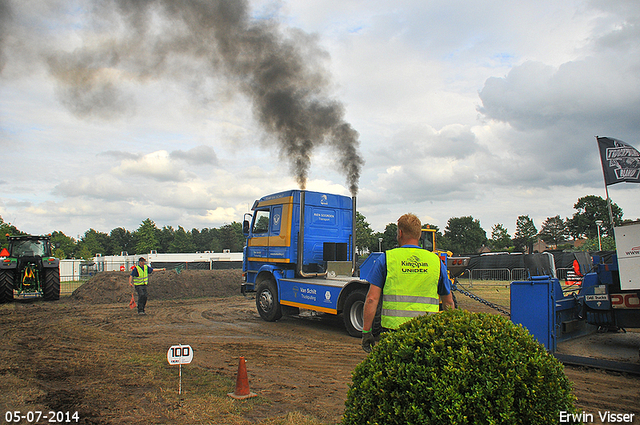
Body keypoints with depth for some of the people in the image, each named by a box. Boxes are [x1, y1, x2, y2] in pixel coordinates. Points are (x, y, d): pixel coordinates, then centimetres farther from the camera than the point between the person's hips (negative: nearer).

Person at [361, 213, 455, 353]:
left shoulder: (386, 259, 1)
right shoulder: (436, 261, 8)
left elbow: (372, 299, -3)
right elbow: (448, 302, 17)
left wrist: (366, 331, 4)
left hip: (393, 328, -1)